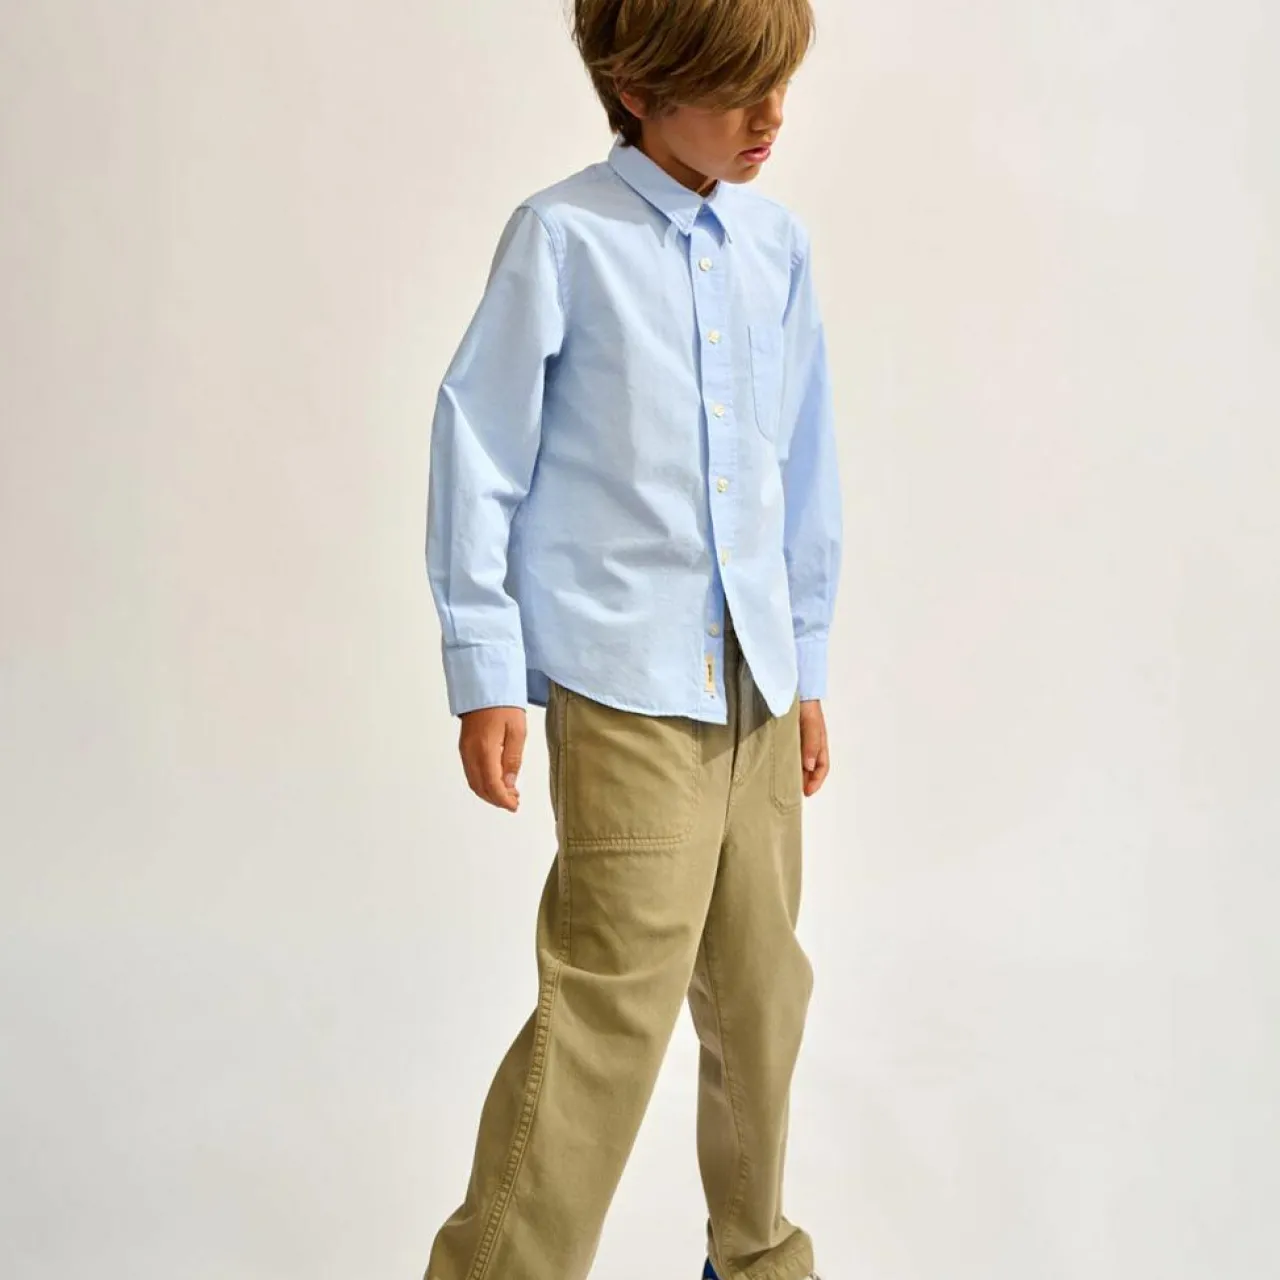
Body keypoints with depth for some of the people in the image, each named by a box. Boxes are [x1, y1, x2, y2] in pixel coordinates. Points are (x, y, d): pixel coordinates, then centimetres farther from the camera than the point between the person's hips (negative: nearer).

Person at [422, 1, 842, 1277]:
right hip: (628, 685, -5)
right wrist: (485, 674, -6)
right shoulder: (562, 236, -5)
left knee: (760, 990, 13)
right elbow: (477, 448, -4)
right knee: (612, 1000, -10)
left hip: (756, 682, 6)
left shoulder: (778, 243, 10)